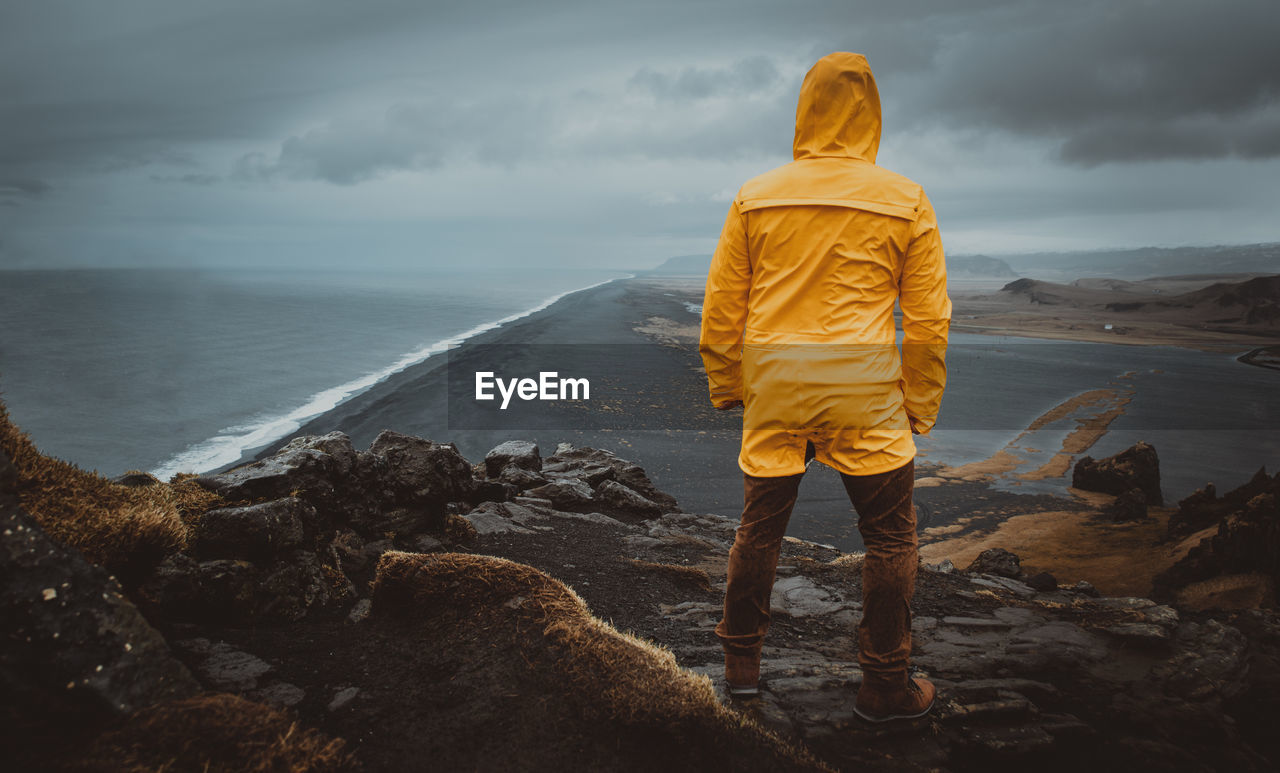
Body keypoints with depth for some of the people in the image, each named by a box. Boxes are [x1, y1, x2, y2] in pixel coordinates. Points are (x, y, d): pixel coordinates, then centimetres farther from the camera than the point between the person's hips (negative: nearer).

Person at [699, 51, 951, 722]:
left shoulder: (754, 197, 3)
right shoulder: (906, 201, 0)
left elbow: (720, 308, 6)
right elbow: (928, 320, 0)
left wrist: (727, 390, 16)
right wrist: (921, 407, 9)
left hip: (773, 387, 3)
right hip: (864, 390, -2)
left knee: (760, 527, 15)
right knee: (889, 536, 11)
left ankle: (741, 662, 30)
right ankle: (886, 685, 19)